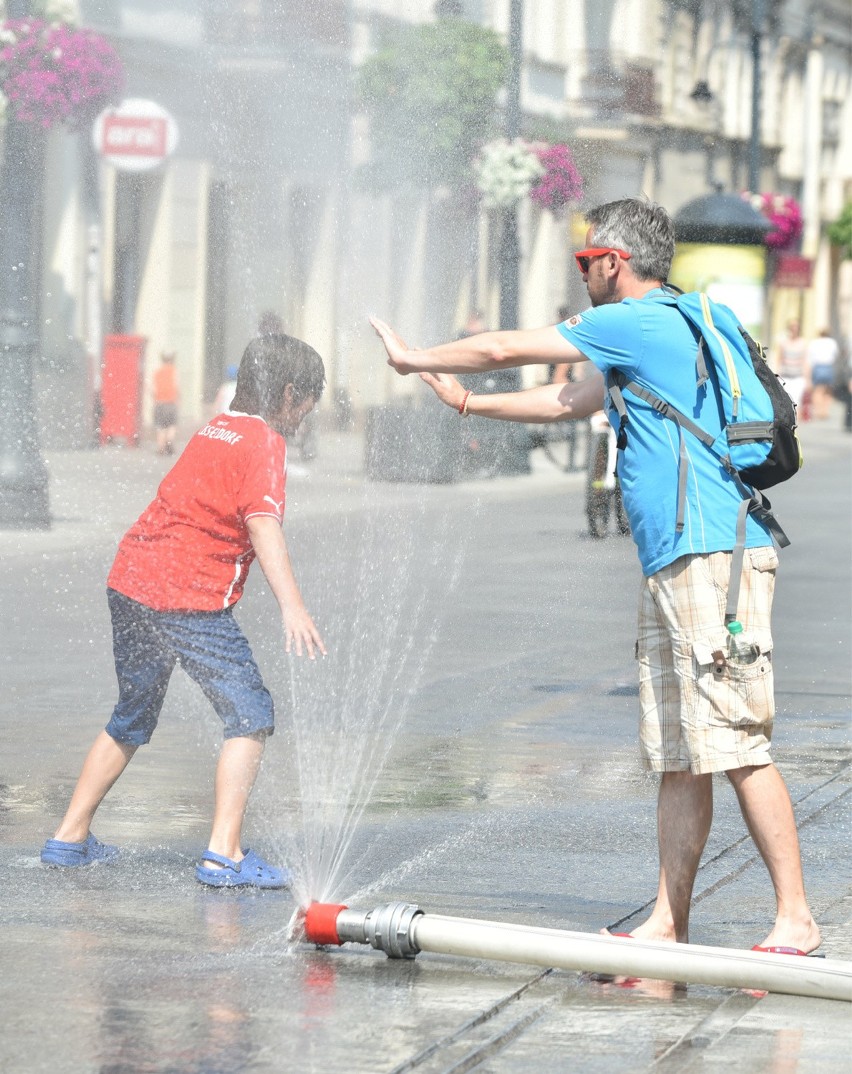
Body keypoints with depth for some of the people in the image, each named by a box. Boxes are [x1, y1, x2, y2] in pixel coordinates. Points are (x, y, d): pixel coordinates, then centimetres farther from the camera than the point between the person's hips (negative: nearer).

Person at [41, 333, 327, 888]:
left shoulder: (214, 430, 19)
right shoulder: (263, 443, -7)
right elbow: (262, 524, -22)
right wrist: (292, 605, -32)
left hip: (131, 582, 9)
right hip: (190, 598, -9)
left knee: (133, 717, 23)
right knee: (250, 714, -4)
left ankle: (70, 837, 29)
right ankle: (224, 854, -13)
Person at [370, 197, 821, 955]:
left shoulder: (637, 322, -8)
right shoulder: (654, 331, 21)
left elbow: (506, 349, -1)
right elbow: (570, 403, 34)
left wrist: (418, 358, 15)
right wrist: (467, 403, 38)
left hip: (714, 558, -10)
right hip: (673, 567, 10)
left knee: (736, 745, -11)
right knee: (677, 758, 9)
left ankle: (796, 920, -10)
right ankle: (668, 924, 11)